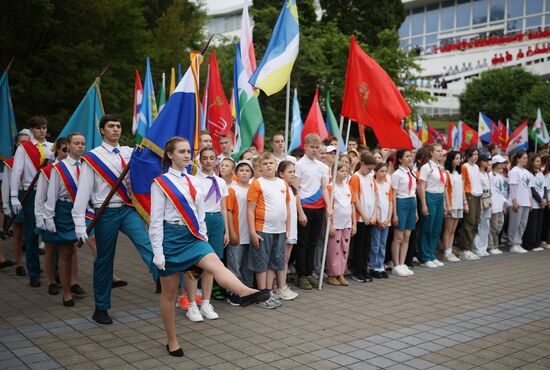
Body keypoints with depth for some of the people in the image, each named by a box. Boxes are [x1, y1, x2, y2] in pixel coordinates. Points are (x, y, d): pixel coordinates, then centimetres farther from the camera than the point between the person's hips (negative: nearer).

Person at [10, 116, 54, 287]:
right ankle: (34, 275, 14)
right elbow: (16, 173, -3)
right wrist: (14, 197, -10)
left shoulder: (53, 147, 9)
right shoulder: (23, 148, 1)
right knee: (31, 235, 4)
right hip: (31, 193, -2)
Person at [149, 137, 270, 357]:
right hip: (171, 236, -4)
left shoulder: (194, 182, 11)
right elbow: (156, 220, -9)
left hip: (192, 236, 4)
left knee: (216, 264, -26)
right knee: (169, 292, 5)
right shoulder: (160, 183, -5)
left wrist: (204, 240, 13)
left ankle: (246, 293, -52)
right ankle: (172, 341, 17)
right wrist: (158, 252, -13)